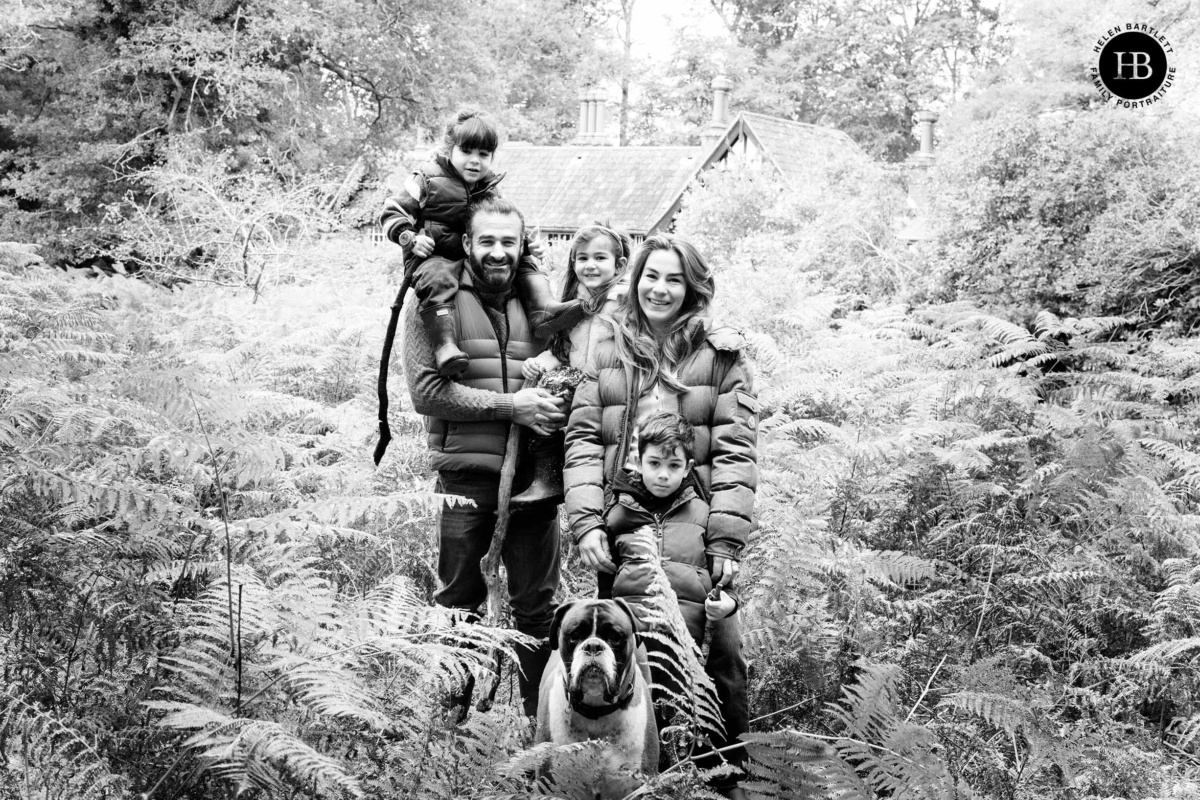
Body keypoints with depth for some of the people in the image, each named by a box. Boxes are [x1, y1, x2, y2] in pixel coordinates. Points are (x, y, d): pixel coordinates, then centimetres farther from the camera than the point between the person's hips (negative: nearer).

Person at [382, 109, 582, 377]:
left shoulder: (490, 189, 15)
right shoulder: (427, 181, -1)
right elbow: (392, 212, 0)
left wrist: (527, 243, 4)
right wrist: (410, 238, -19)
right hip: (434, 256, -5)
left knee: (525, 260, -7)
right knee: (438, 279, -39)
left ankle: (542, 307, -26)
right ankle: (445, 345, -50)